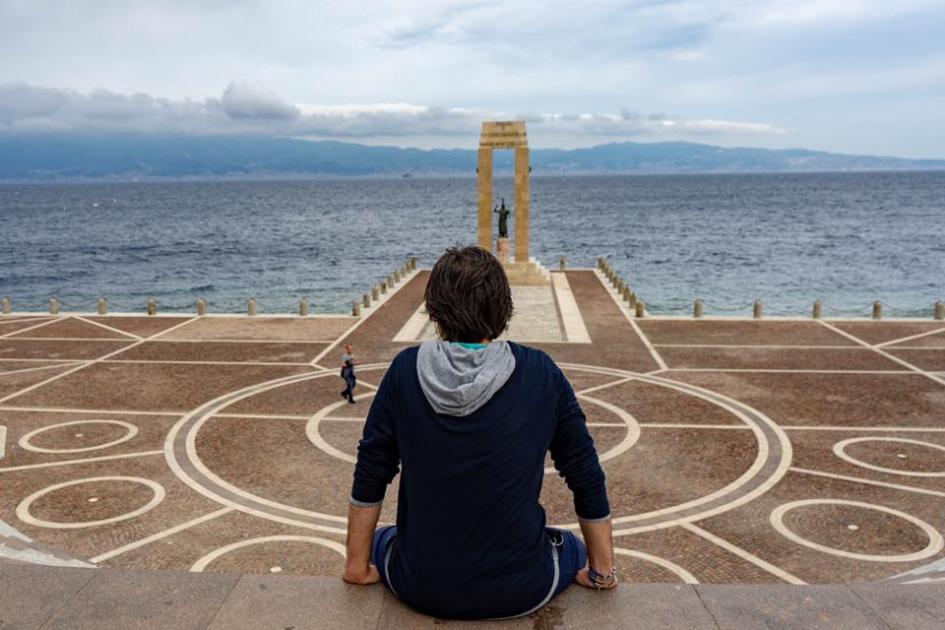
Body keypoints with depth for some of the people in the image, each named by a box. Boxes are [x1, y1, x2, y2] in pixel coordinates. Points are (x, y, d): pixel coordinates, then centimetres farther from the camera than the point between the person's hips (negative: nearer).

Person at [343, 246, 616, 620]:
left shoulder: (406, 370, -10)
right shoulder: (541, 374, -10)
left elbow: (369, 477, -2)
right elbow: (587, 479, -2)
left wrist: (358, 565, 11)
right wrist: (603, 571, 11)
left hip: (421, 589, 1)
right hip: (520, 593, 0)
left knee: (381, 541, 35)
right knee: (573, 548, 34)